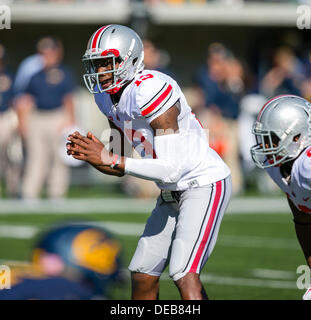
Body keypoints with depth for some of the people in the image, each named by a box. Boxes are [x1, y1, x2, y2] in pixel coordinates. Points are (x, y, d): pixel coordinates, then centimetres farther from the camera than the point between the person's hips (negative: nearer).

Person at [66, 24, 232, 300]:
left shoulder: (151, 91, -26)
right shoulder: (106, 96, 2)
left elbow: (171, 169, -29)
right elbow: (121, 168, 8)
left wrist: (109, 159, -26)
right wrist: (91, 156, -13)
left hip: (204, 185, -9)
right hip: (172, 192, 9)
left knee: (184, 275, -21)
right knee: (142, 277, 11)